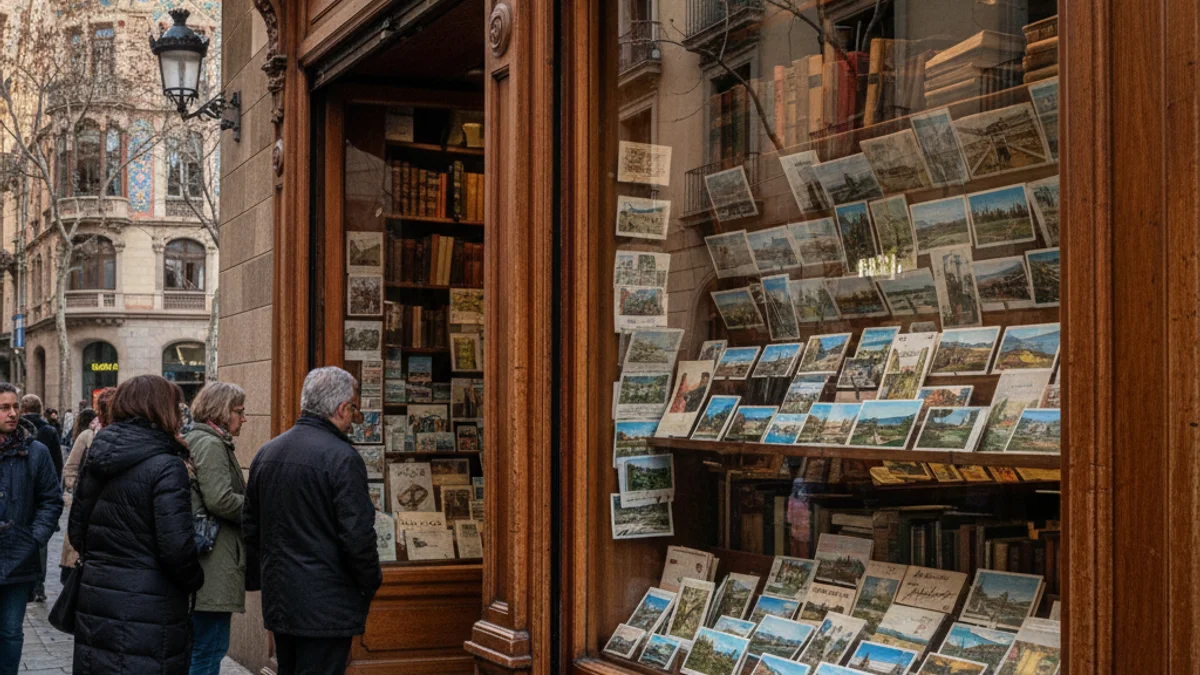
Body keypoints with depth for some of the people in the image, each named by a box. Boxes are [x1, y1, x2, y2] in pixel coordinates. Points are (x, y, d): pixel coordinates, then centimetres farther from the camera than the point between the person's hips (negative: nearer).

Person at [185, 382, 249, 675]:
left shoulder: (195, 440, 19)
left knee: (205, 648, 18)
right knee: (210, 650, -5)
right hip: (213, 568, -11)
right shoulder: (211, 445, -13)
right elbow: (220, 500, -22)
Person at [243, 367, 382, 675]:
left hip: (278, 601, 8)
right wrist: (371, 583, -3)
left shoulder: (266, 453, 9)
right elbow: (357, 535, -18)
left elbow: (250, 526, 16)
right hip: (327, 605, -8)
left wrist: (258, 580, 24)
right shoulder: (342, 458, -16)